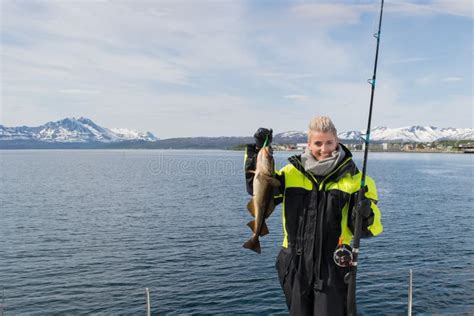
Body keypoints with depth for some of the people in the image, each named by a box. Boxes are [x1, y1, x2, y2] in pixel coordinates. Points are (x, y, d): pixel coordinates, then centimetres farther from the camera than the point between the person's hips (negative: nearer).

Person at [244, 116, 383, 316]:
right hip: (296, 265, 3)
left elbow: (366, 229, -2)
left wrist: (366, 215, -25)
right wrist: (258, 151, -2)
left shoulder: (352, 178, -3)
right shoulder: (292, 172, 1)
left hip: (333, 267, -2)